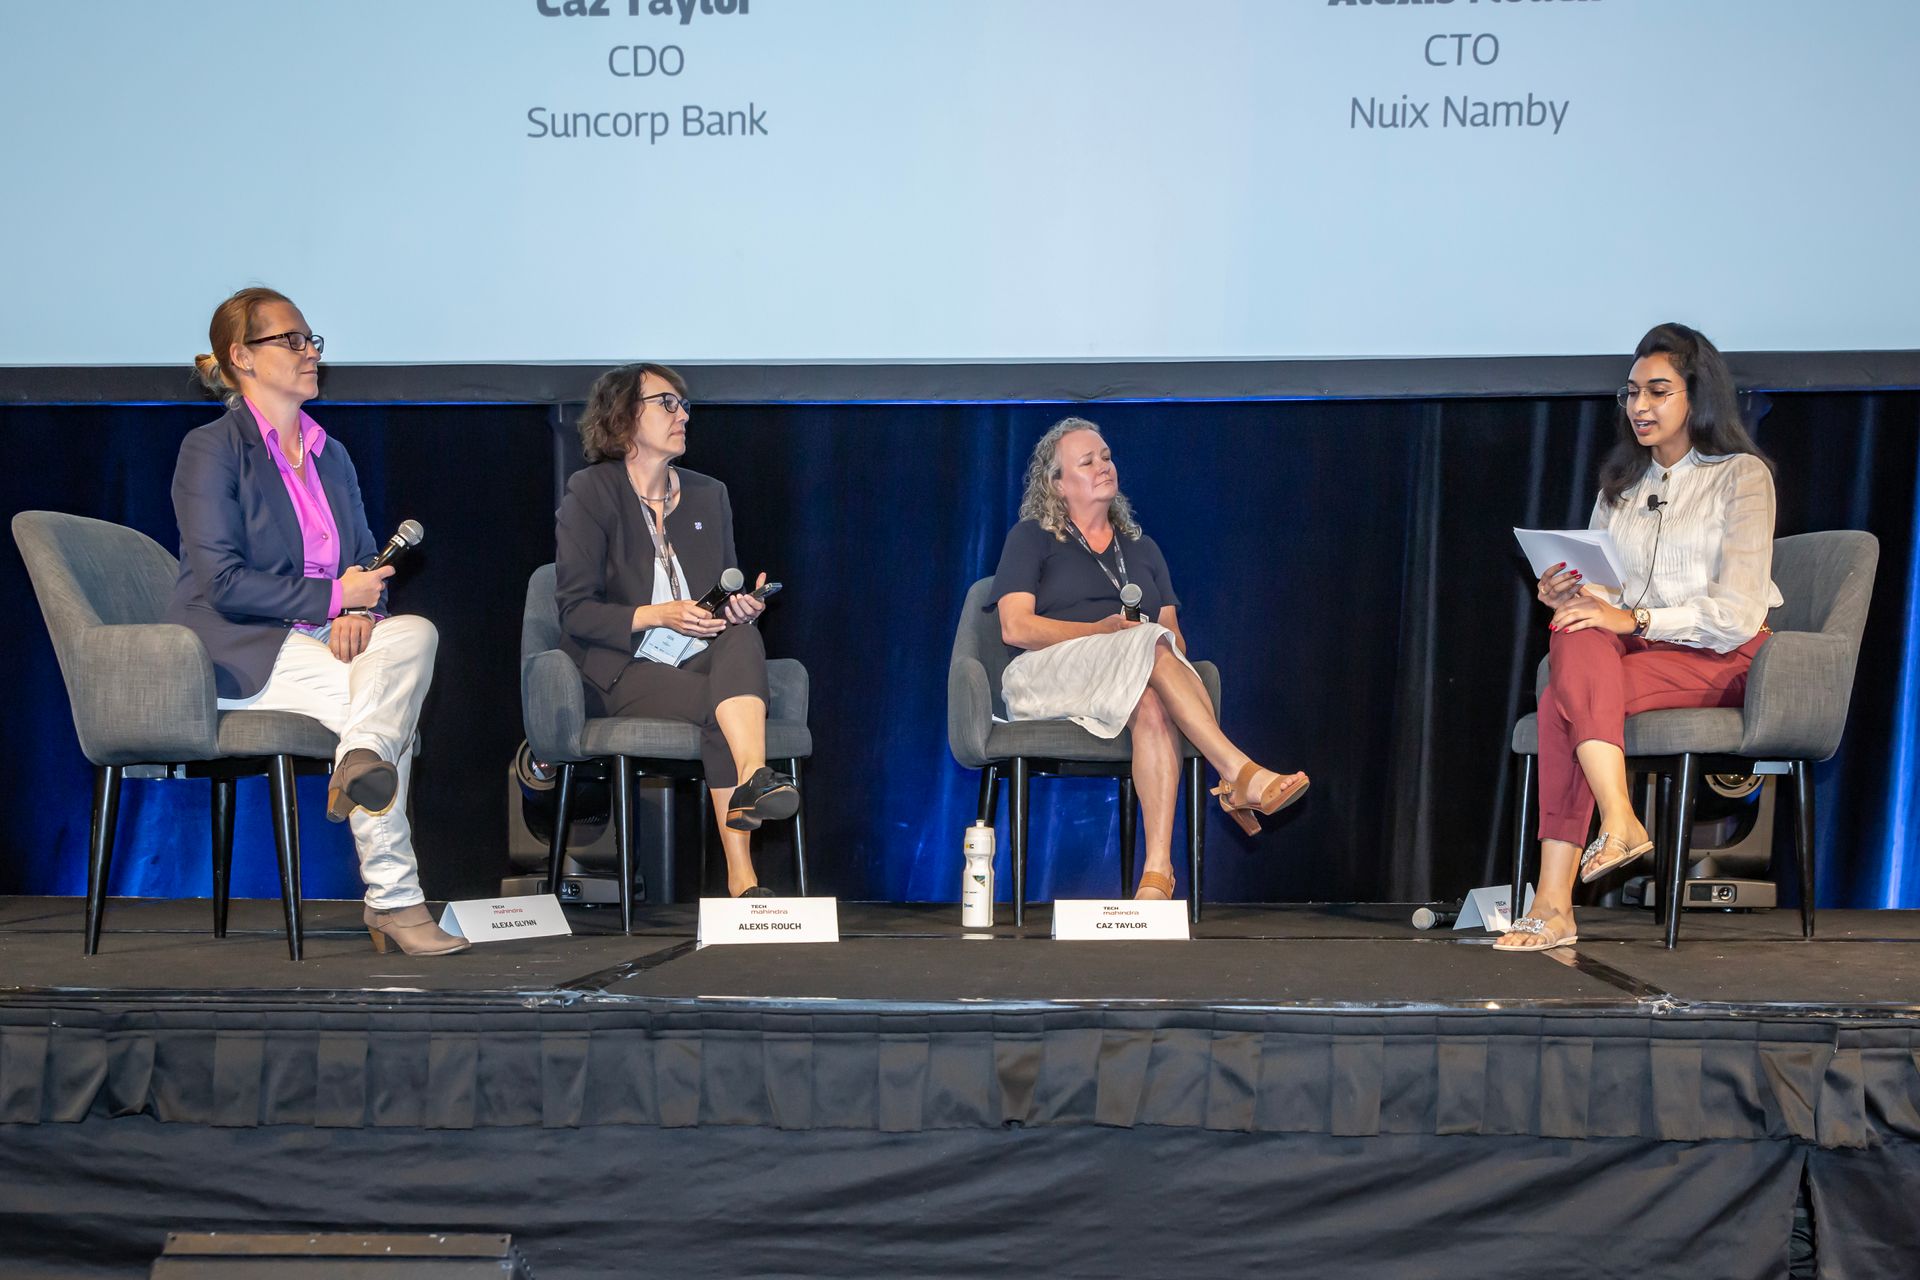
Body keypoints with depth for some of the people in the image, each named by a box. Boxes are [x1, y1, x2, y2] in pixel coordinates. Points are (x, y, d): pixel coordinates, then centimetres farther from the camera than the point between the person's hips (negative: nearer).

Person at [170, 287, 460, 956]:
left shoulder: (330, 455, 20)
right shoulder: (211, 449, -3)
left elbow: (367, 564, 15)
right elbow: (224, 581, -14)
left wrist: (359, 612, -10)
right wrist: (333, 597, -15)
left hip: (326, 637, 6)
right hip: (240, 651, -6)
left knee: (414, 632, -27)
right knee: (387, 703, -29)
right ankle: (393, 898, -29)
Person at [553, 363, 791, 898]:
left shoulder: (708, 495, 16)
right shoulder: (591, 493, -1)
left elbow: (728, 602, 18)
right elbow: (576, 612, -7)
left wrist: (744, 607, -8)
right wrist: (659, 615, -21)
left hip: (702, 663, 4)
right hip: (622, 673, -4)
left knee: (743, 635, -31)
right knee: (720, 706, -32)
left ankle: (752, 776, -53)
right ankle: (741, 875, -39)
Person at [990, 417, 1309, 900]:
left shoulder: (1141, 548, 26)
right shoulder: (1031, 537, 10)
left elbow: (1173, 630, 16)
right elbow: (1015, 627, -3)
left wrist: (1167, 648, -9)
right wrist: (1105, 630, -10)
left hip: (1134, 682, 4)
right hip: (1044, 677, -3)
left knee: (1153, 706, -37)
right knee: (1150, 643, -34)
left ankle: (1157, 871, -50)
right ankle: (1240, 776, -43)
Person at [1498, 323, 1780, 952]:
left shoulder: (1742, 476, -1)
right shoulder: (1620, 482, 17)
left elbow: (1738, 611, -11)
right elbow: (1602, 590, 15)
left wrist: (1633, 619, -21)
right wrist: (1568, 595, -9)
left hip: (1719, 659, -5)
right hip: (1638, 645, 5)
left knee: (1562, 700, -31)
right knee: (1576, 641, -33)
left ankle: (1554, 904, -37)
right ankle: (1620, 823, -43)